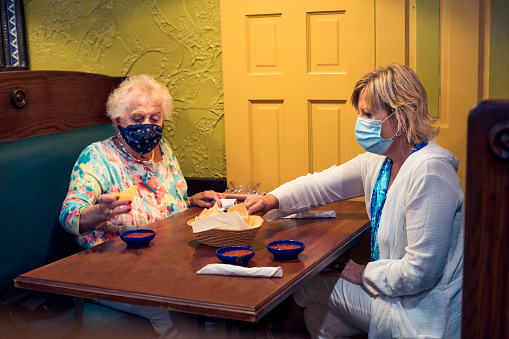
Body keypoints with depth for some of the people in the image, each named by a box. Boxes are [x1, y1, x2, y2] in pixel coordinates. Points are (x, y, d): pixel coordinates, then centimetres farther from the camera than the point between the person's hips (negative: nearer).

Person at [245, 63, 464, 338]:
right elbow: (322, 183, 13)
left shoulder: (428, 171, -28)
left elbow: (420, 272, -29)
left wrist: (364, 274, -14)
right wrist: (273, 200, -2)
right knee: (317, 315, 14)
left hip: (422, 313, -8)